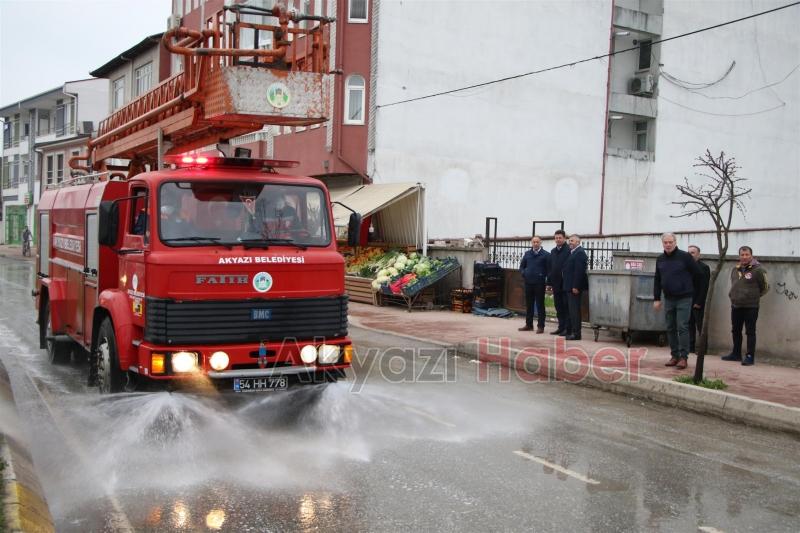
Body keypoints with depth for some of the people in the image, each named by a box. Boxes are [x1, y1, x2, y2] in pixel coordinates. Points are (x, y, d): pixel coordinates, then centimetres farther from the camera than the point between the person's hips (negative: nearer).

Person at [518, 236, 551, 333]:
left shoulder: (546, 255, -3)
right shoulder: (527, 254, 10)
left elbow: (549, 269, -5)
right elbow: (522, 266, 18)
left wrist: (547, 280, -12)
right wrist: (524, 274, 2)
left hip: (539, 283, -4)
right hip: (528, 283, 4)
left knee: (540, 305, 1)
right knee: (529, 304, 11)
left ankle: (540, 326, 6)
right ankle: (529, 324, 19)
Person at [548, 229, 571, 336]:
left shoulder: (569, 250, -9)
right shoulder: (553, 251, 14)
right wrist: (549, 282, 11)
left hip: (566, 284, -7)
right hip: (556, 284, 7)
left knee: (567, 307, -2)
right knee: (559, 307, 11)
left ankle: (568, 329, 3)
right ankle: (561, 327, 19)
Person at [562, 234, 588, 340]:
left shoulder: (579, 253, -14)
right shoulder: (572, 252, 17)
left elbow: (579, 271, -21)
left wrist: (575, 287, -23)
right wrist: (571, 286, 15)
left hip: (575, 287, -10)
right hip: (570, 287, 10)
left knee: (574, 310, -7)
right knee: (571, 309, 14)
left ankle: (576, 334, -5)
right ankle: (570, 331, 21)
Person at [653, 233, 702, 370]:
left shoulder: (685, 256, -8)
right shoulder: (660, 259, 8)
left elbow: (697, 274, -2)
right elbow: (657, 280, 13)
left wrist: (693, 292, 5)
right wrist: (656, 298, 7)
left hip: (684, 298, -6)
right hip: (668, 299, 6)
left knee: (682, 327, -9)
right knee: (670, 328, 8)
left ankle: (683, 357, -6)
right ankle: (674, 356, 16)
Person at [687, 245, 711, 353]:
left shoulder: (704, 267, -3)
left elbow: (704, 287, -9)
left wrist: (698, 303, -14)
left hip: (698, 303, -5)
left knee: (700, 326, -2)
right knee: (690, 325, 5)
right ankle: (691, 347, 9)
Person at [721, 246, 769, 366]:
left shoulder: (758, 270, -10)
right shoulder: (735, 269, 10)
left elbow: (765, 287, -3)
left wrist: (754, 296, 5)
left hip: (751, 307, -7)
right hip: (736, 306, 7)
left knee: (750, 332, -2)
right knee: (736, 331, 15)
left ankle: (750, 356, 2)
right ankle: (736, 354, 27)